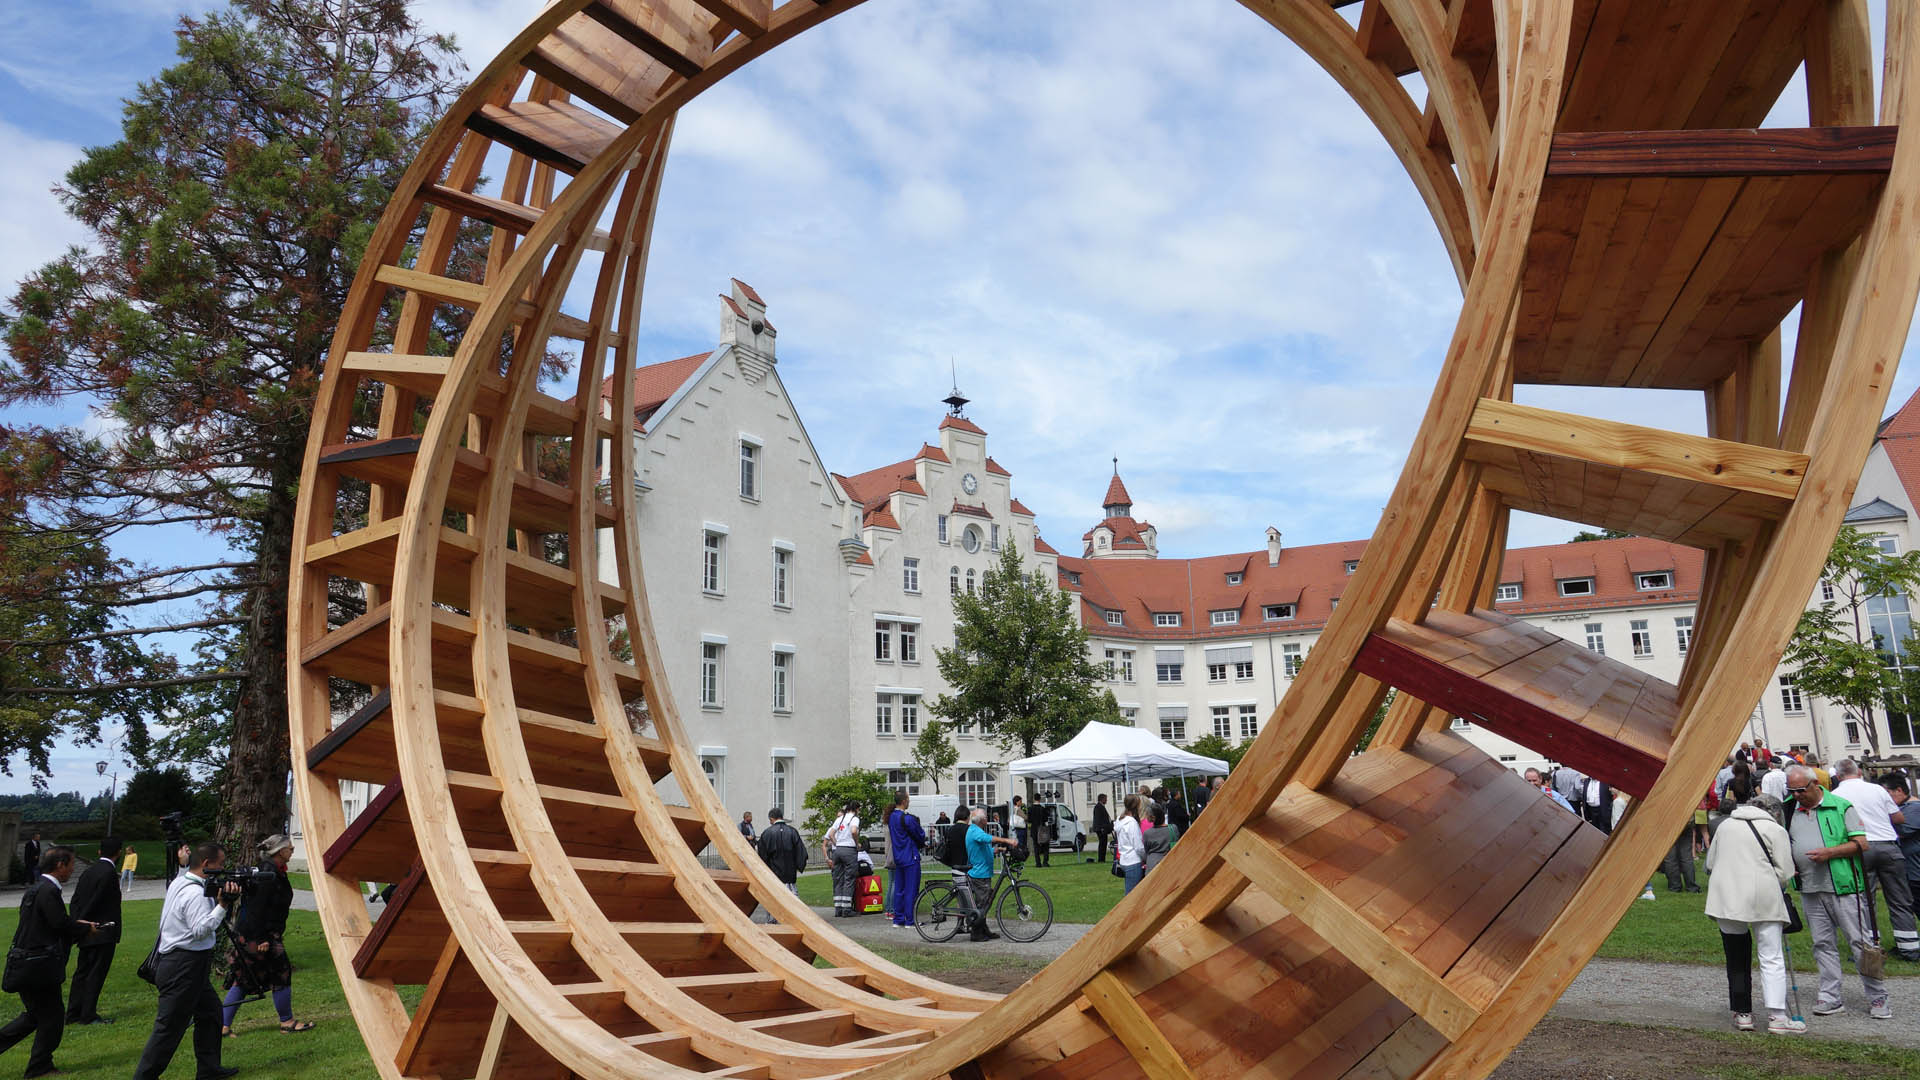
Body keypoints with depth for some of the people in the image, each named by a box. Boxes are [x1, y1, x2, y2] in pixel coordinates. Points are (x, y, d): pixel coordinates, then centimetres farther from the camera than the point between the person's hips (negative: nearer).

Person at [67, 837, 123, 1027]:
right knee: (96, 974, 0)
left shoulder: (88, 870, 9)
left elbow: (76, 899, 10)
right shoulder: (109, 872, -17)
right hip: (103, 933, -8)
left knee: (82, 972, 14)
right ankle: (88, 1015, 4)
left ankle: (73, 1013, 20)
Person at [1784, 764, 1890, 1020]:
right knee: (1822, 943, 7)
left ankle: (1877, 998, 10)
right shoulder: (1790, 812, 10)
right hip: (1811, 890, 4)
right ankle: (1831, 998, 13)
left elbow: (1861, 843, -6)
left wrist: (1830, 852, -18)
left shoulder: (1841, 806, -3)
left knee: (1859, 941, -1)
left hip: (1844, 886, -4)